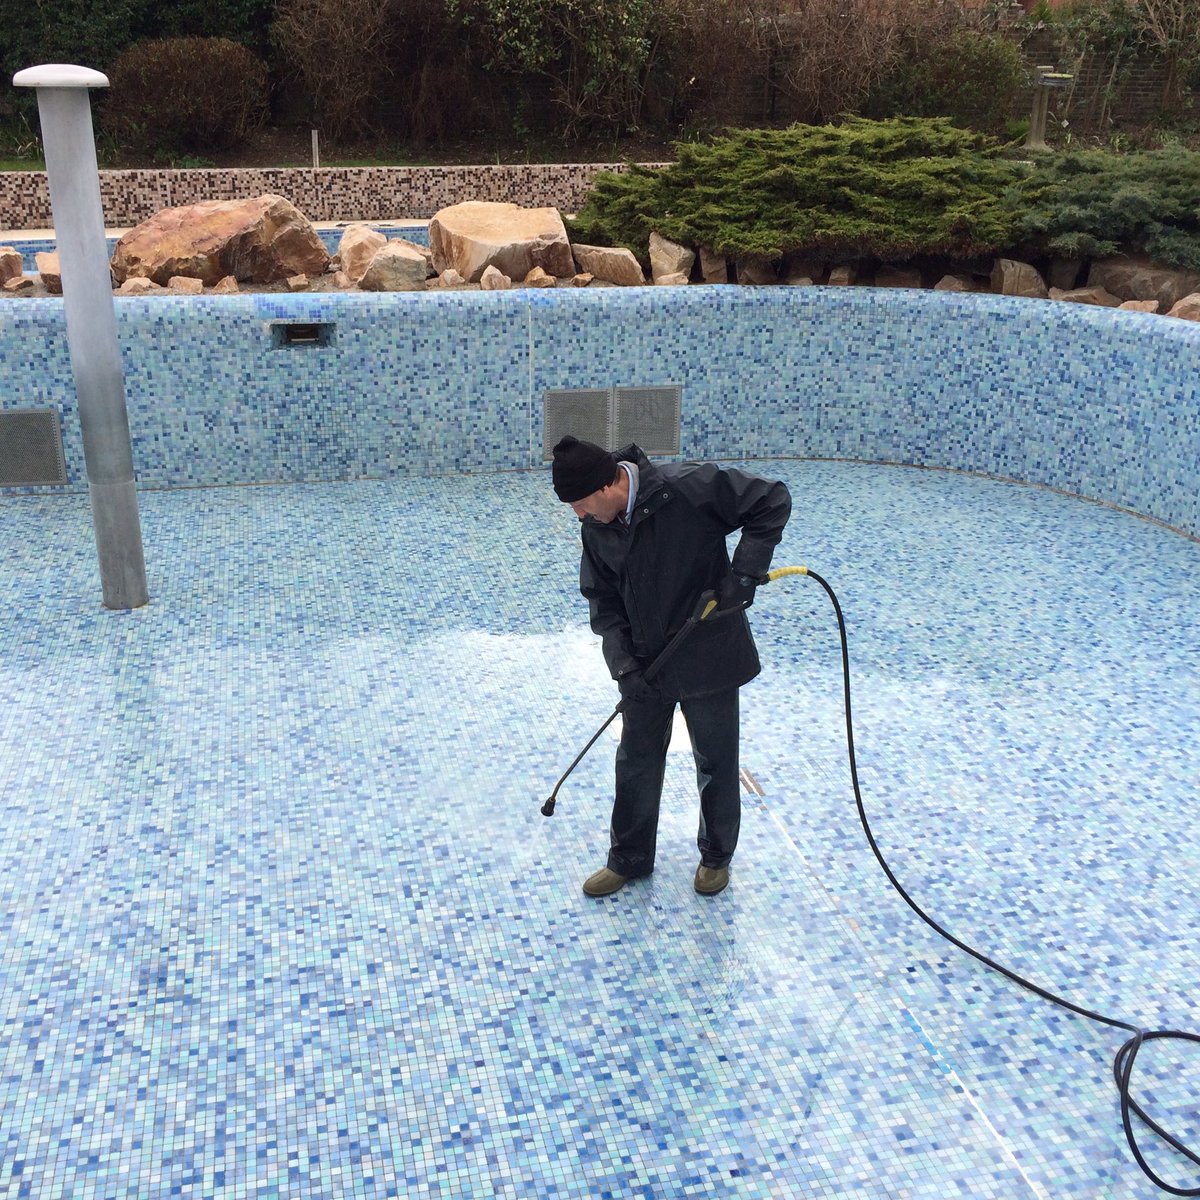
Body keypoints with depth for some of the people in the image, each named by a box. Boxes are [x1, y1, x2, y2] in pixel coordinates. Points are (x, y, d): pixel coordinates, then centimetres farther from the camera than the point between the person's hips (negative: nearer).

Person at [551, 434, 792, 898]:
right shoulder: (596, 528, -4)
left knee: (716, 764, 12)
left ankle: (716, 857, 35)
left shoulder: (687, 487, -24)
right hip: (644, 666, 5)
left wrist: (744, 571, -24)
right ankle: (629, 859, 34)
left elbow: (772, 501, -18)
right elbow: (603, 601, 2)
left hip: (709, 658, -5)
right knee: (636, 762, 15)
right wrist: (623, 664, -9)